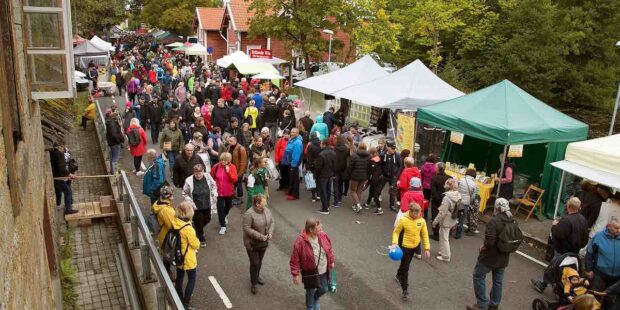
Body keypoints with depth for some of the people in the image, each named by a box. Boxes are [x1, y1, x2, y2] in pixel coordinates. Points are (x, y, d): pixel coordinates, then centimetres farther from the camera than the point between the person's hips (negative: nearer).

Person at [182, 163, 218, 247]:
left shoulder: (208, 176, -12)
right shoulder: (189, 180, -20)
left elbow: (214, 185, 7)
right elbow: (185, 194, -8)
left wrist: (214, 195, -1)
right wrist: (191, 203, -15)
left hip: (207, 205, 4)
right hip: (196, 207, -3)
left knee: (207, 220, 21)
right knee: (198, 223, 9)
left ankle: (199, 230, 55)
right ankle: (201, 239, 34)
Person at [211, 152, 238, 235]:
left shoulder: (232, 167, -12)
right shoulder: (217, 166, -11)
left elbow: (235, 179, -19)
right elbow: (211, 177, 2)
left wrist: (228, 171, -28)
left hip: (229, 192, 1)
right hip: (219, 192, -1)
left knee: (228, 206, 23)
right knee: (220, 208, -2)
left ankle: (224, 216, 55)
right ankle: (223, 226, 10)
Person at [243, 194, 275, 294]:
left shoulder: (266, 210, -5)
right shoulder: (249, 214, -26)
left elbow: (271, 222, 5)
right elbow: (246, 228, -25)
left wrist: (270, 233, -12)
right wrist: (260, 236, -26)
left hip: (264, 242, 6)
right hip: (252, 243, -6)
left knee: (260, 261, 21)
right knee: (254, 263, 0)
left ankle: (257, 276, 44)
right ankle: (253, 284, 15)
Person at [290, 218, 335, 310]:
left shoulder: (323, 235, -13)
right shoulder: (300, 241, -28)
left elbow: (329, 249, 6)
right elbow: (294, 259, -20)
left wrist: (331, 261, 14)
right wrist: (295, 274, -16)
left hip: (323, 271, 5)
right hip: (310, 273, -5)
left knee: (323, 289, 22)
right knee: (311, 291, 17)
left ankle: (315, 300, 56)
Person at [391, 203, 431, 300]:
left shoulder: (422, 221, -10)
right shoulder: (403, 220, -21)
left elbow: (425, 234, -1)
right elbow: (396, 232, -11)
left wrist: (427, 248, -4)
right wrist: (395, 243, -25)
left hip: (415, 246, 5)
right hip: (405, 246, -5)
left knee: (406, 264, 24)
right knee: (405, 267, -1)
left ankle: (398, 275, 53)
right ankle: (405, 289, 8)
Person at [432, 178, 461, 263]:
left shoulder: (447, 198, -27)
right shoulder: (458, 196, -4)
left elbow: (442, 212, -23)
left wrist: (435, 221, -11)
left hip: (445, 221, -8)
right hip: (452, 220, 8)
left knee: (444, 238, 9)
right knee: (444, 236, 26)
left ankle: (445, 256, 20)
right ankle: (442, 251, 40)